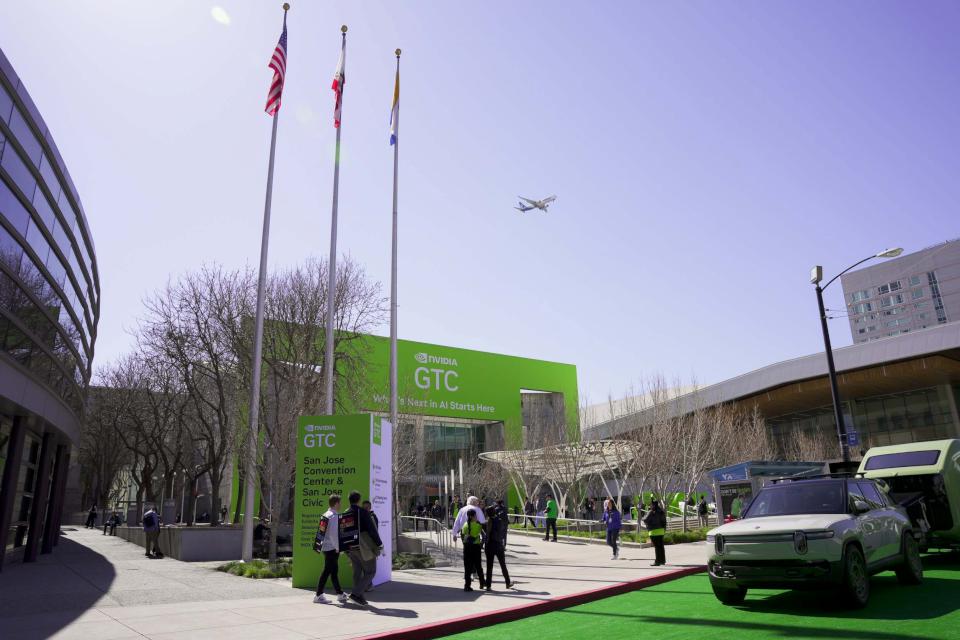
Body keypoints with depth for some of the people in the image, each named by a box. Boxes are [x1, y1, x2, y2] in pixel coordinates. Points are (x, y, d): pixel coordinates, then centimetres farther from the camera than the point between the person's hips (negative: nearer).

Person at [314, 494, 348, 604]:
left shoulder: (325, 515, 12)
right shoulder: (334, 516, -16)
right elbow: (333, 534, -22)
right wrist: (337, 548, -14)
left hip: (325, 547, 9)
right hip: (332, 548, -9)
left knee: (334, 570, 14)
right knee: (327, 571, -3)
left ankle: (340, 594, 23)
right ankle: (319, 596, 1)